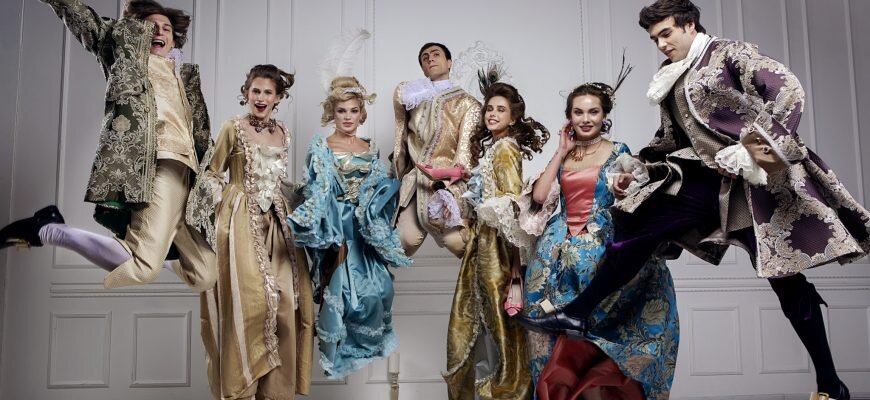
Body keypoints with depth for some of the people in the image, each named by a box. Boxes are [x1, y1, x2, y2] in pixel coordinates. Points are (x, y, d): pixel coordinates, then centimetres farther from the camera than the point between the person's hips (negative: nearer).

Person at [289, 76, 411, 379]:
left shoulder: (370, 150, 11)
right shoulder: (320, 148, -1)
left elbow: (381, 193, 9)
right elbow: (316, 193, -10)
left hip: (366, 232, 4)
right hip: (334, 230, -4)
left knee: (375, 288, 5)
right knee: (339, 289, -4)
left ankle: (368, 341, 30)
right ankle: (338, 352, 12)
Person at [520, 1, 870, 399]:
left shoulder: (731, 54, -5)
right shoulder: (673, 80, 15)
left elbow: (789, 89, -17)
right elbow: (670, 138, 24)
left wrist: (771, 141, -26)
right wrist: (635, 171, 18)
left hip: (755, 177, -6)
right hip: (708, 179, 7)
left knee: (786, 276, -2)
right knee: (638, 226, -4)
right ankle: (577, 311, 3)